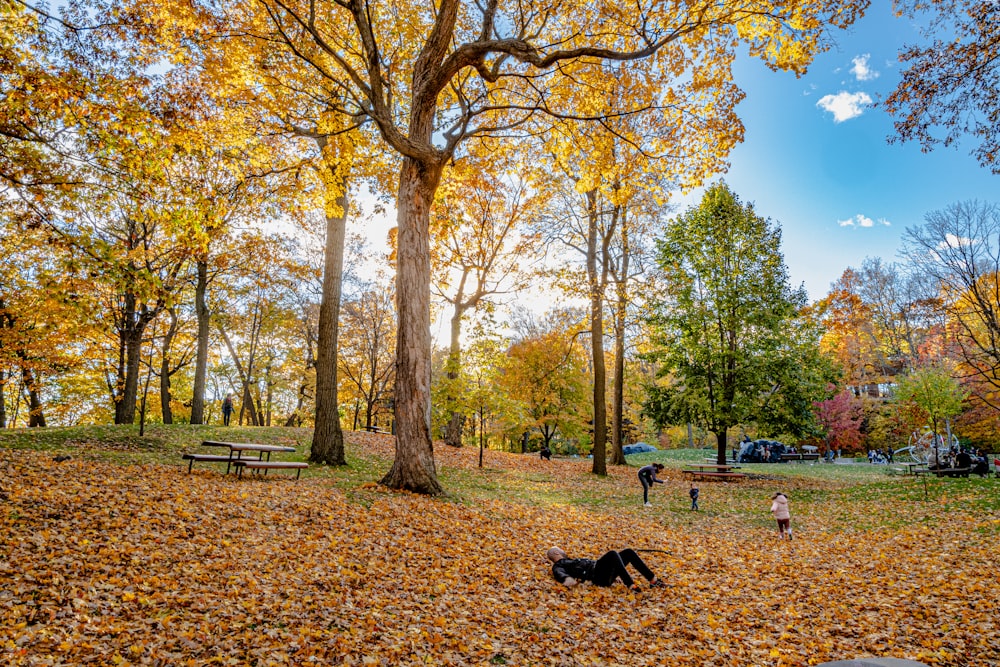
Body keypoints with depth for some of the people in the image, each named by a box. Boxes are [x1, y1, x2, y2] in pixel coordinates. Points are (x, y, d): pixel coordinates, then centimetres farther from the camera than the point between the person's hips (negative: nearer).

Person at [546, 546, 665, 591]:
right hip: (596, 575, -9)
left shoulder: (572, 561, 36)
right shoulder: (558, 566, 10)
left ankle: (653, 580, -4)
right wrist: (566, 579, -39)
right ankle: (631, 585, -39)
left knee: (629, 552, -3)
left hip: (604, 574, 9)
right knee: (612, 553, -32)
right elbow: (560, 574, -14)